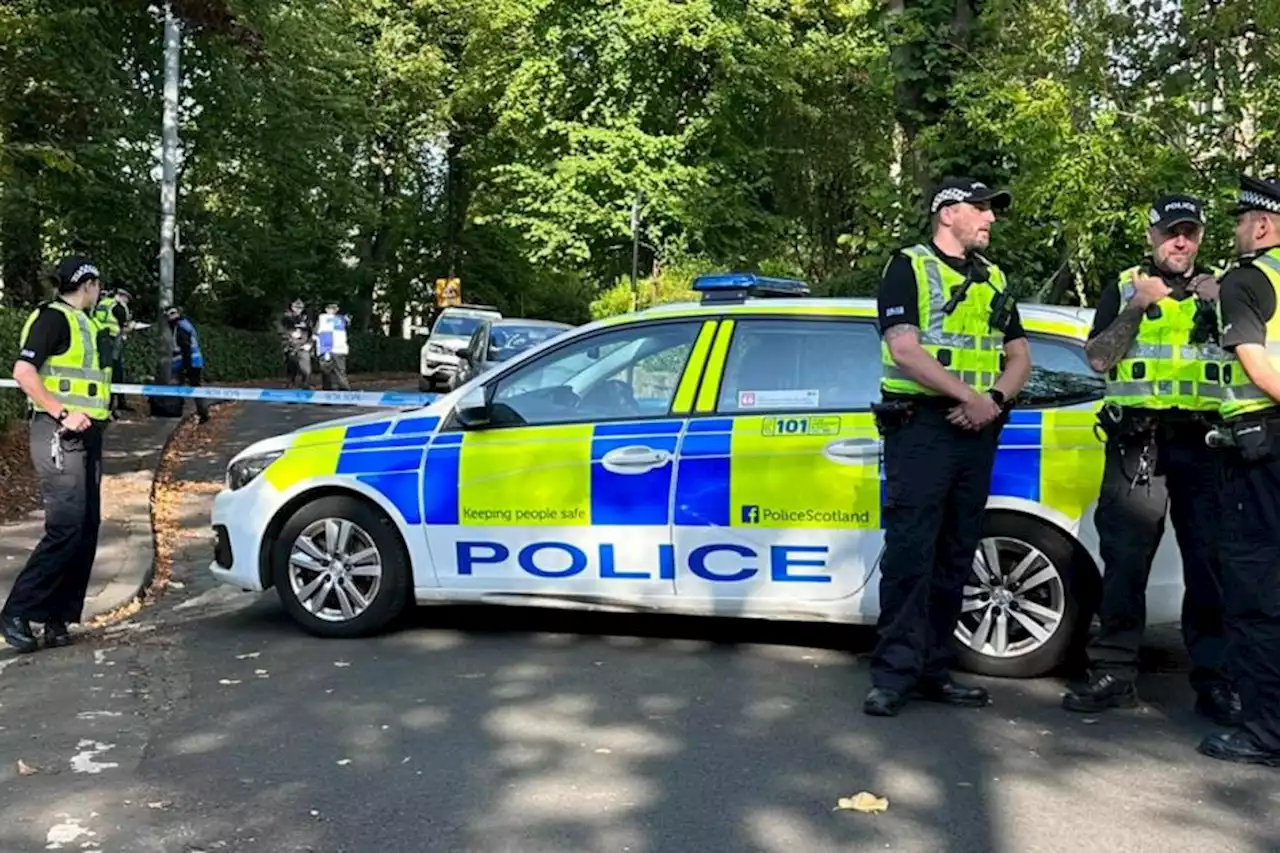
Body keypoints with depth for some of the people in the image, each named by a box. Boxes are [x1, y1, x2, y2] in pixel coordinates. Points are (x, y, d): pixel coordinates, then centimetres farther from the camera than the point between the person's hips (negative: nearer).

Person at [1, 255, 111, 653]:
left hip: (86, 436, 9)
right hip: (59, 435, -9)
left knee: (87, 529, 6)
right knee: (66, 527, -14)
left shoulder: (85, 324, 21)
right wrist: (62, 414, -21)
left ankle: (58, 616, 12)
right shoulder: (54, 317, -6)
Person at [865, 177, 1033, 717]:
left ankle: (933, 670, 17)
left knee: (955, 557, 8)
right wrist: (969, 394, -16)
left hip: (977, 429, 7)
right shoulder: (909, 267, 0)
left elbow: (1019, 357, 16)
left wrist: (994, 398, -5)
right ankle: (893, 675, -3)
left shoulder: (994, 280, 20)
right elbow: (904, 349, -13)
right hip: (921, 424, -6)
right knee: (909, 553, -9)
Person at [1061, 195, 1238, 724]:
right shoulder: (1125, 287, 14)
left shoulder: (1218, 290, 18)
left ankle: (1213, 678, 9)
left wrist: (1221, 307, -6)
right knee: (1125, 560, -2)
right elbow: (1098, 359, 2)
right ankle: (1115, 673, 5)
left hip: (1203, 442, 1)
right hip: (1137, 441, -1)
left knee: (1210, 561, -1)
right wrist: (1136, 308, -9)